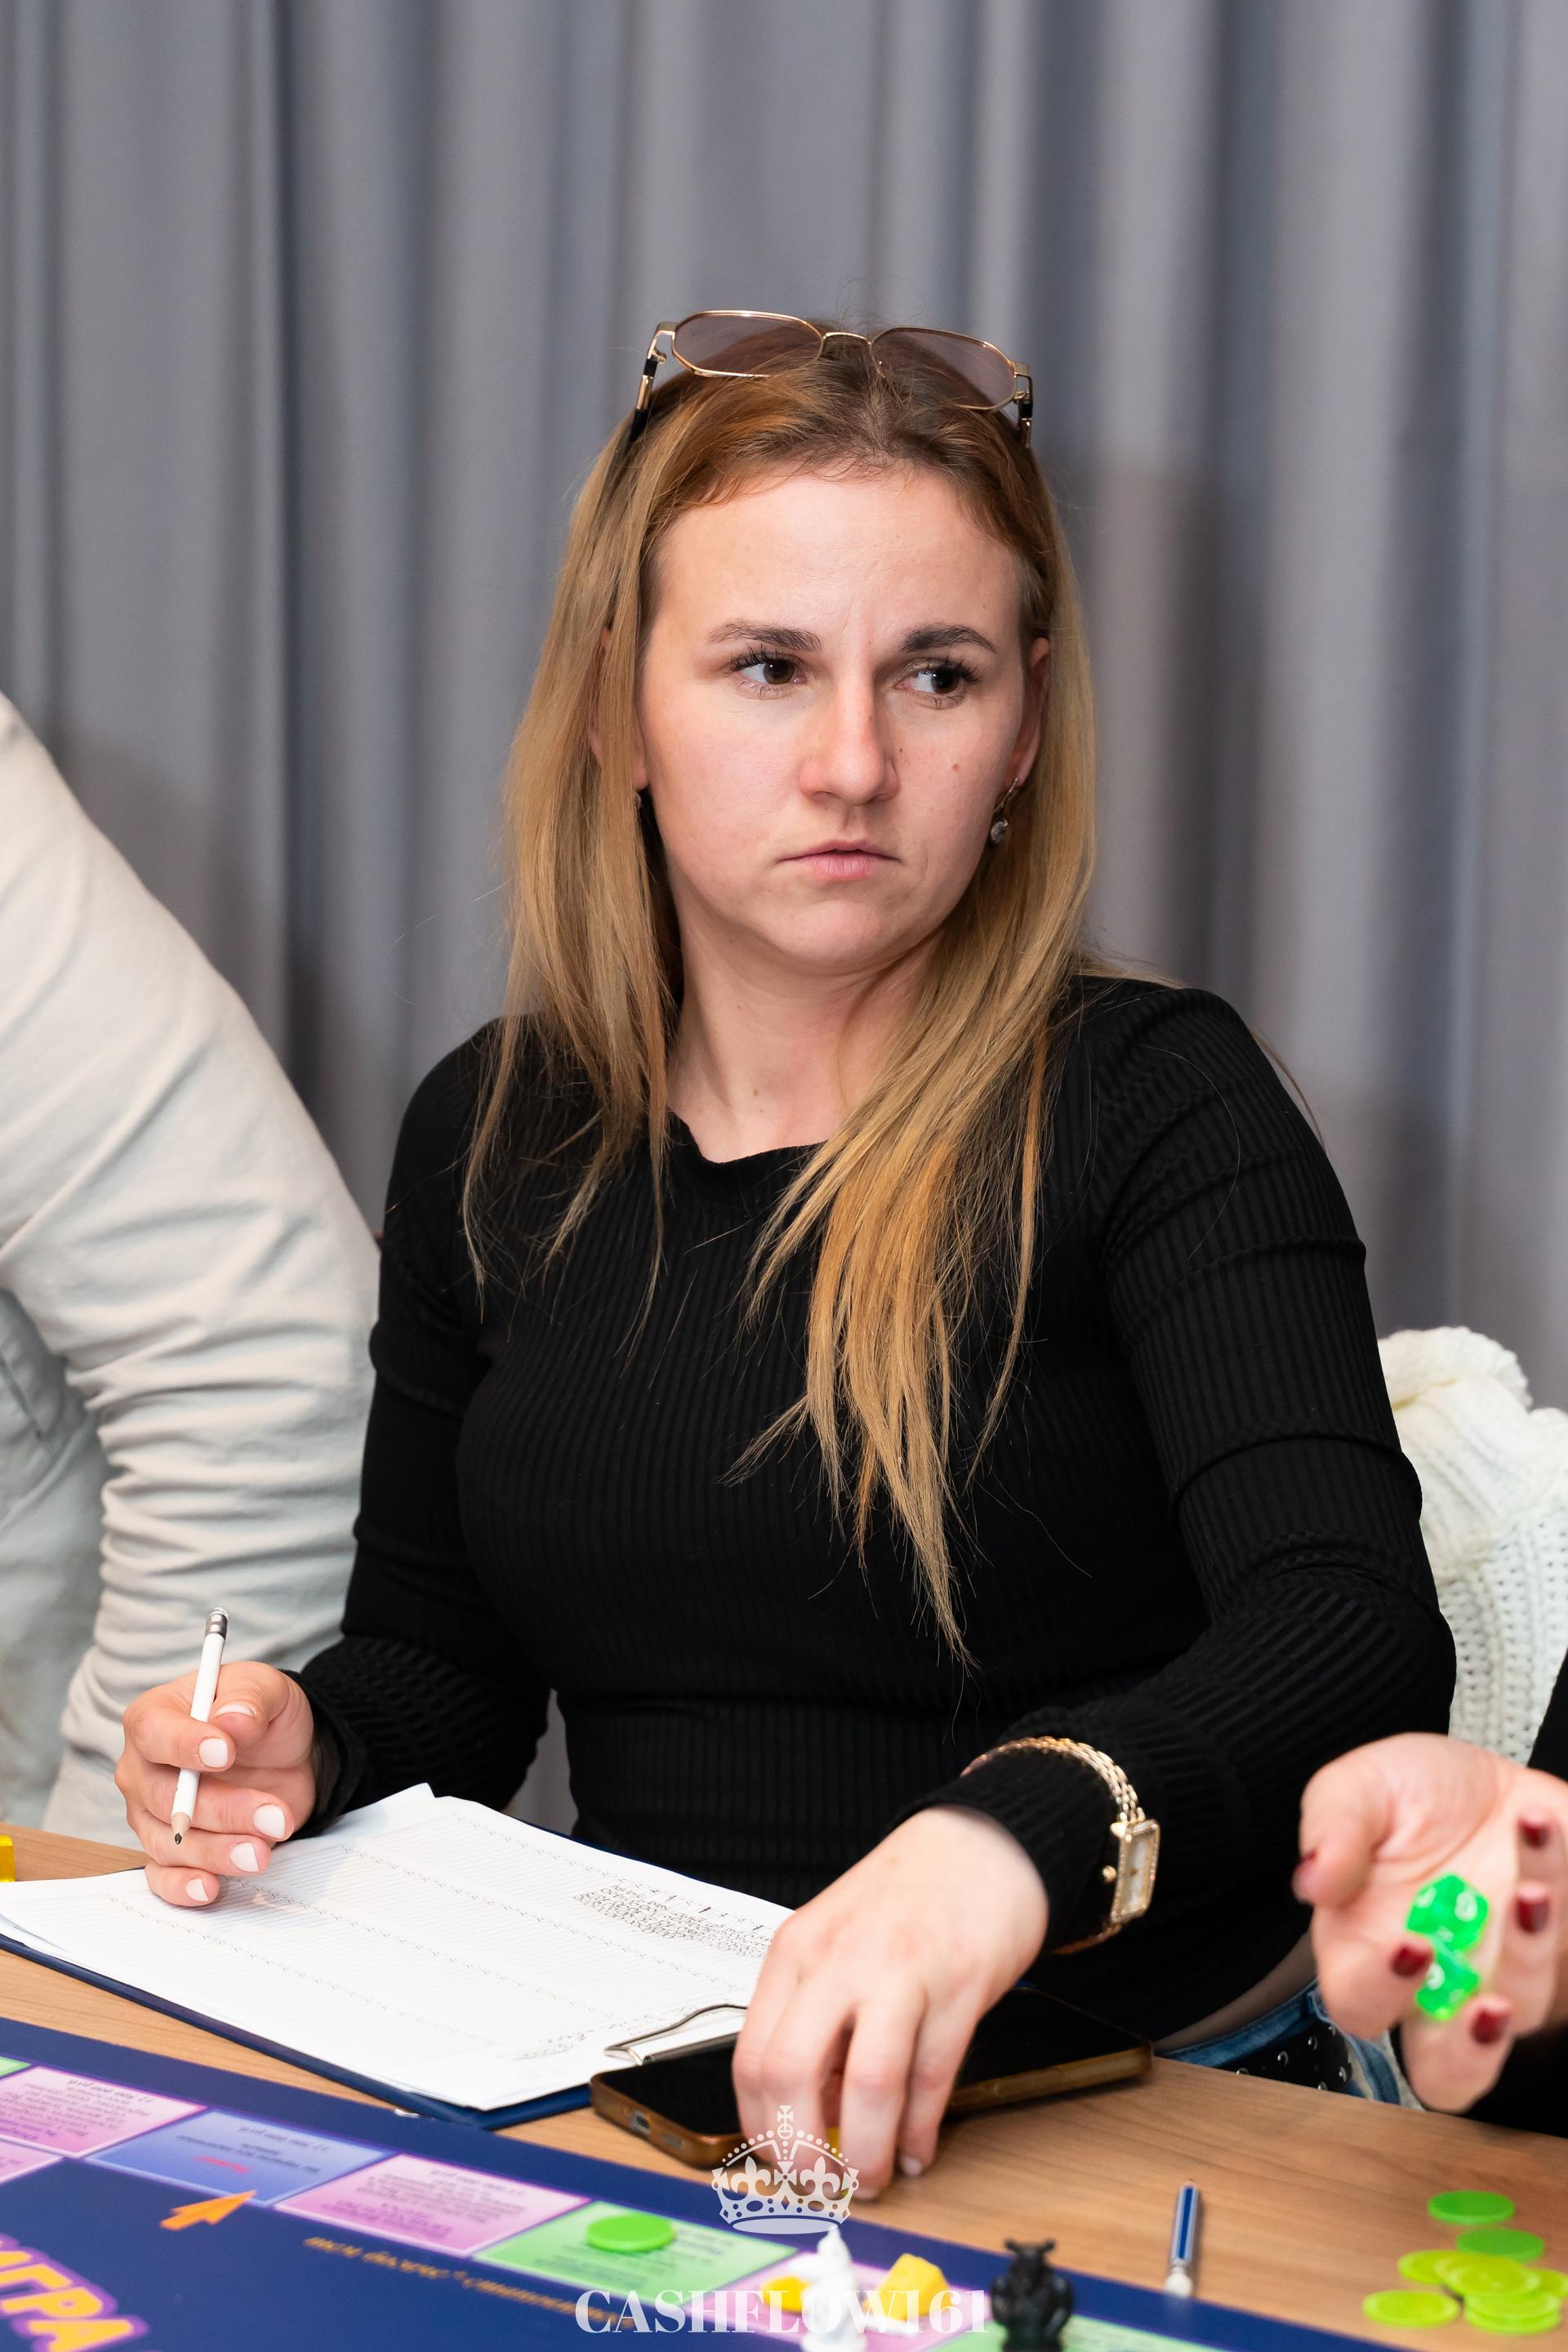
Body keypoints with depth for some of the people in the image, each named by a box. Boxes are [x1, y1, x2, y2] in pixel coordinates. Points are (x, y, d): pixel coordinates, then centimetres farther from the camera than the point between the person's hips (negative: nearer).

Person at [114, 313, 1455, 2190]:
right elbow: (442, 1659, 18)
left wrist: (1016, 1835, -43)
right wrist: (298, 1742, -6)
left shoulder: (1152, 1108, -8)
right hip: (653, 2098, 5)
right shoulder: (491, 1138, 8)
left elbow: (1357, 1635, -23)